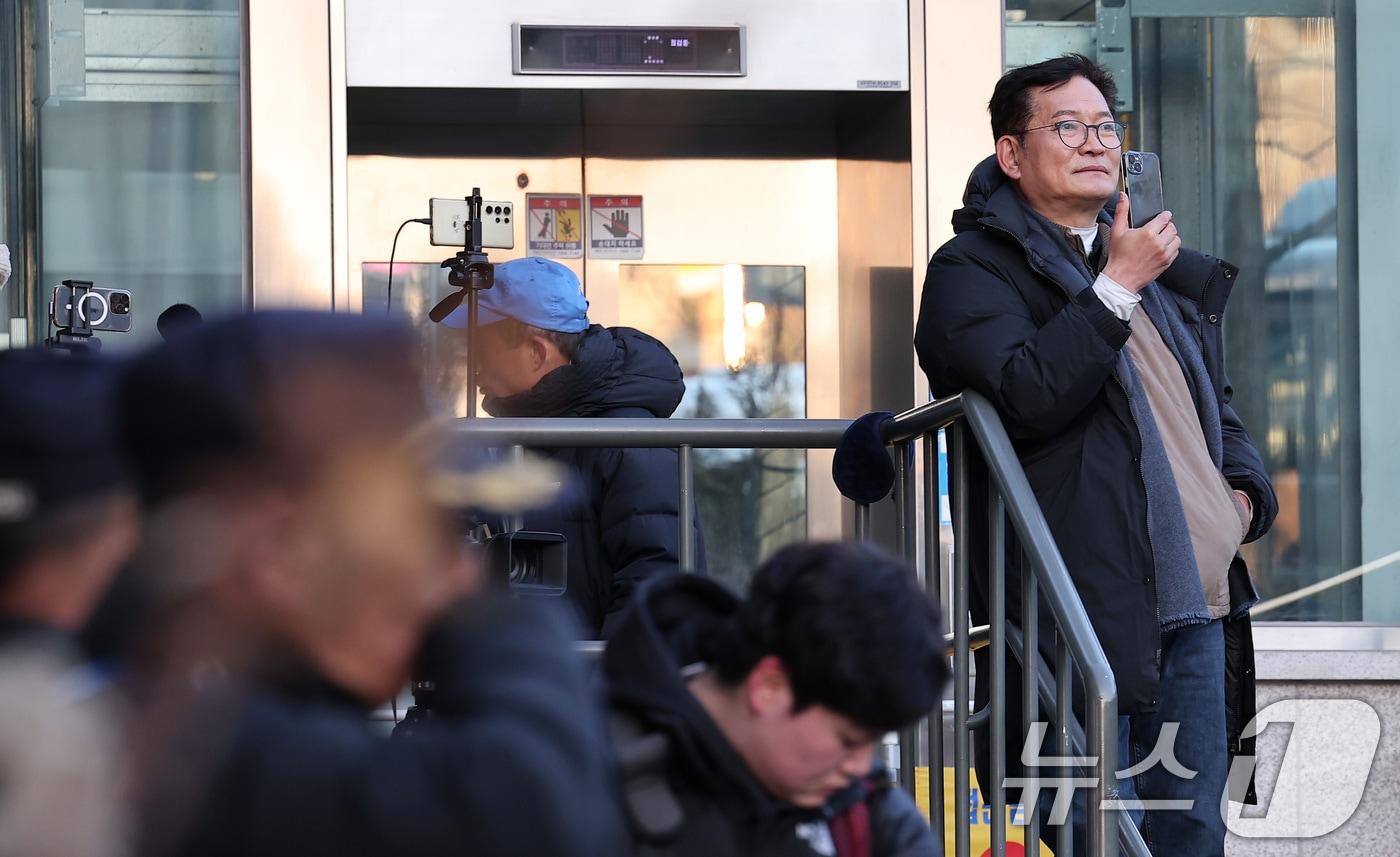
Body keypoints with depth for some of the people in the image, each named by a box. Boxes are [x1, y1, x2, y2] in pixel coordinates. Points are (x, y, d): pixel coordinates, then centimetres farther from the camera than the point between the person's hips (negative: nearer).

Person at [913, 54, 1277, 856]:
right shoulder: (974, 268, -1)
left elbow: (1219, 404, 32)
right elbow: (1024, 396, -18)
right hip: (1084, 609, -7)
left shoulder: (1168, 272, 22)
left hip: (1197, 605, 7)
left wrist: (1244, 490, 12)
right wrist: (1118, 286, -14)